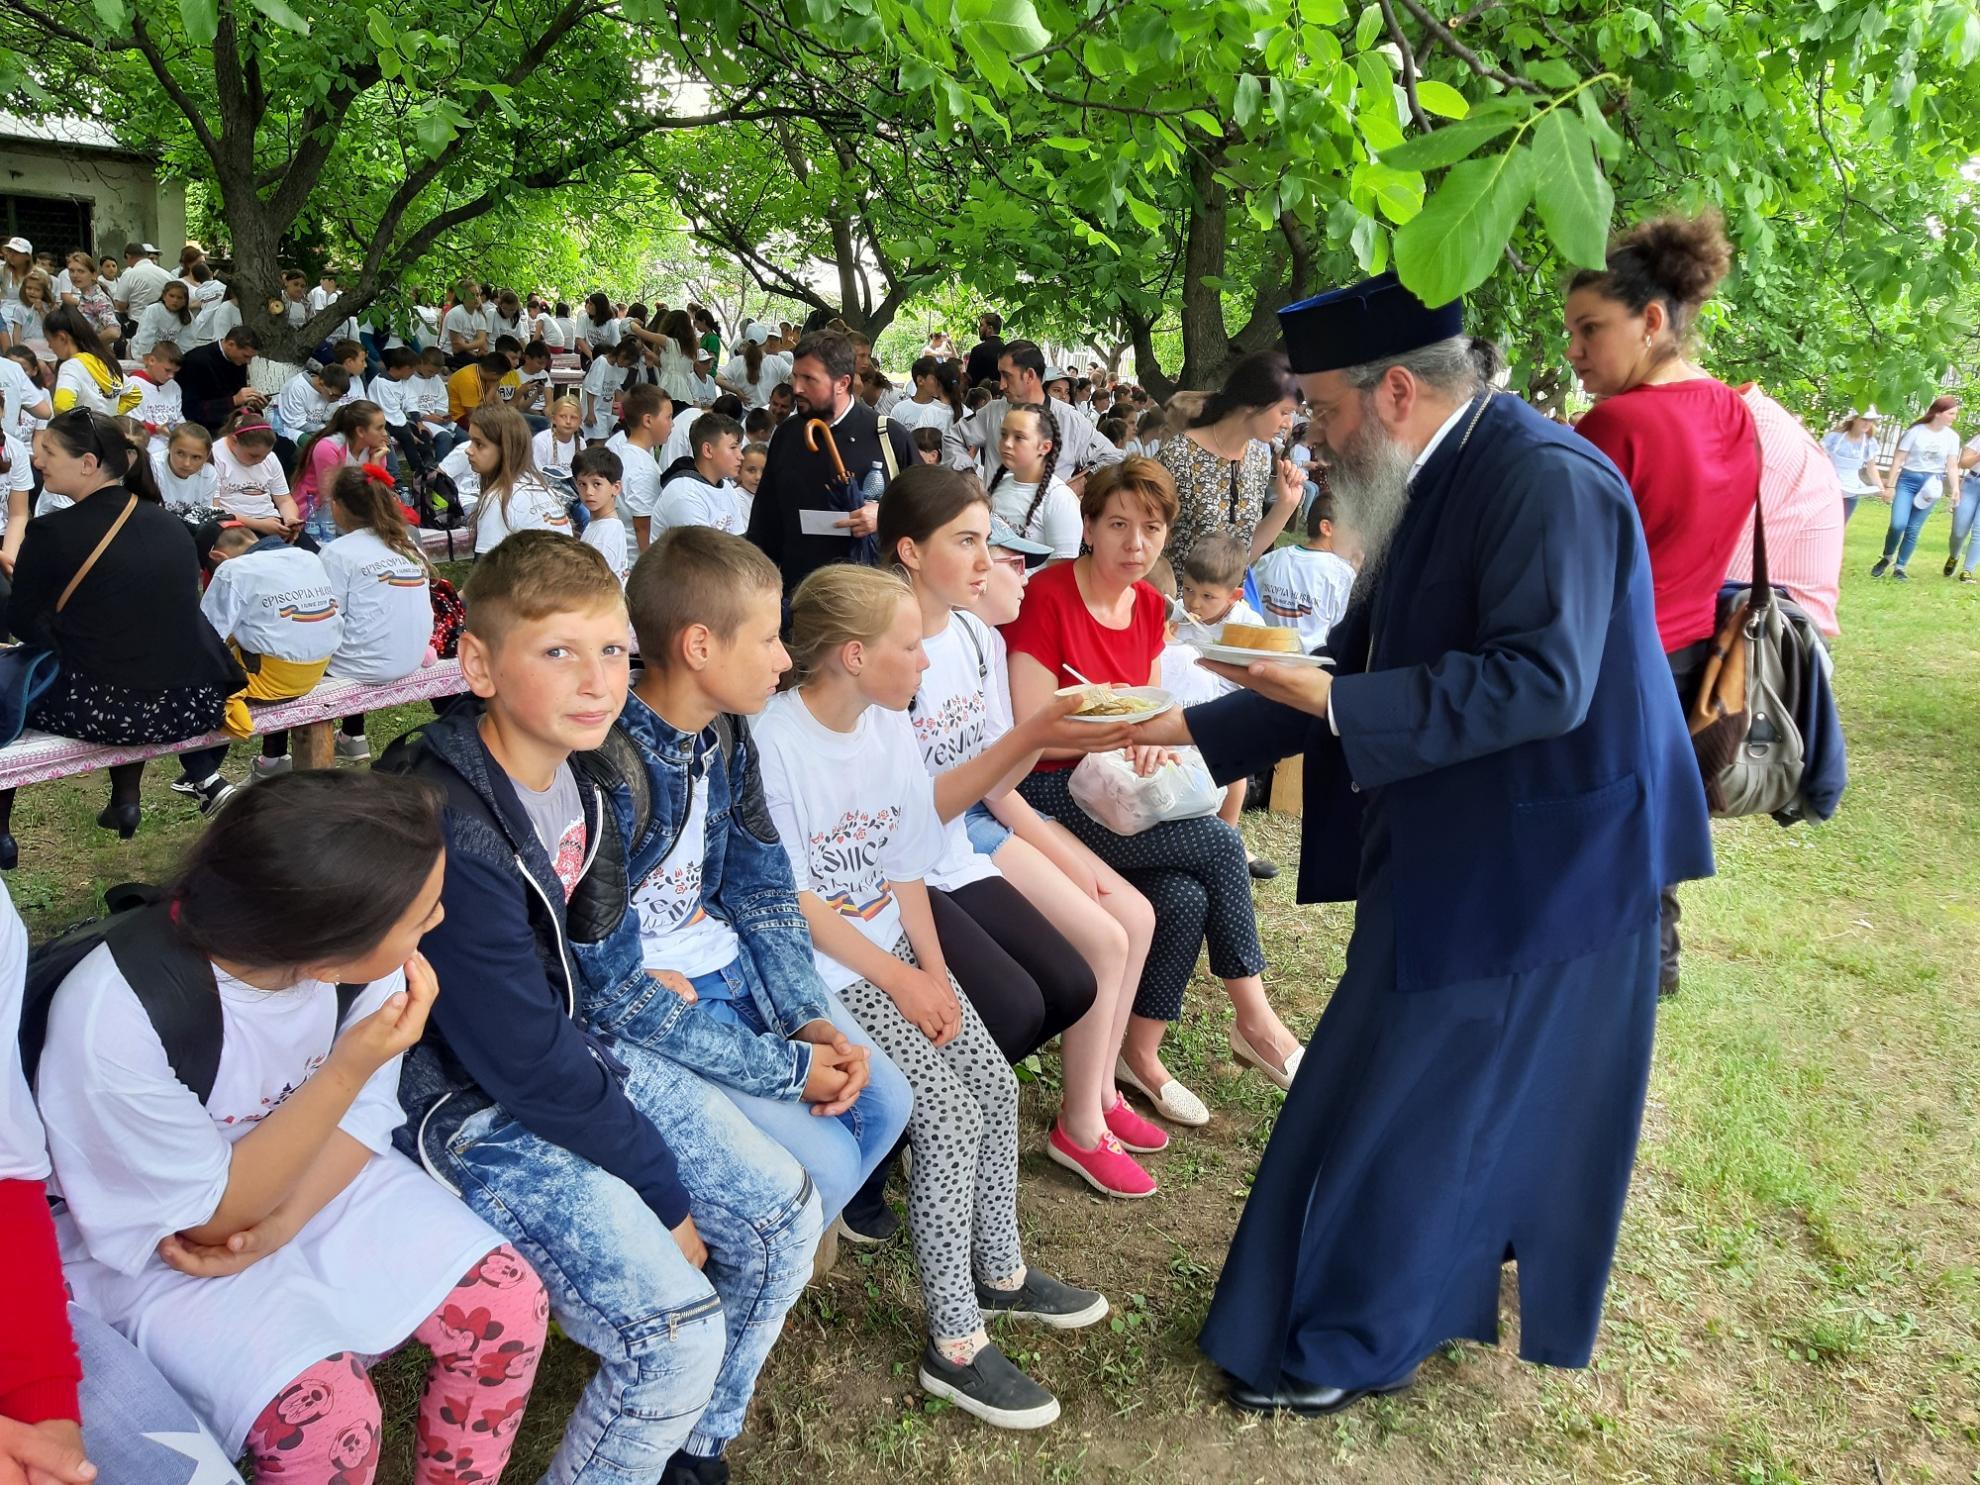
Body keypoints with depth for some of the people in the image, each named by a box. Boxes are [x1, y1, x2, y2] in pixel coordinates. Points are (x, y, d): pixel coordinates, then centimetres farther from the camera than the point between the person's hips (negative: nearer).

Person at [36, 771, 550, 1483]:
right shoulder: (113, 1019, -33)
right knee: (327, 1417, -25)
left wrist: (280, 1225, -20)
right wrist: (349, 1069, -34)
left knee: (505, 1303, -12)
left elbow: (365, 1115, -3)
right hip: (154, 1246, -4)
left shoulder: (363, 958, -20)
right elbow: (207, 1218, -22)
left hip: (309, 1179, 5)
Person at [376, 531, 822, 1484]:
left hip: (577, 1052, 8)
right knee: (677, 1334, -19)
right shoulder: (452, 832, -29)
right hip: (472, 1107, -8)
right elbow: (521, 1059, -24)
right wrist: (663, 1195, -16)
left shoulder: (584, 775, -3)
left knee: (782, 1216, 3)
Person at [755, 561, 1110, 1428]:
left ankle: (998, 1271, 23)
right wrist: (899, 981, -15)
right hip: (817, 970, -7)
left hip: (896, 950, 8)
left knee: (997, 1085, -1)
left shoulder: (889, 728, 3)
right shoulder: (771, 743, -21)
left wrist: (933, 968, -3)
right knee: (949, 1113, -16)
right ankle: (956, 1346, -2)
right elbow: (792, 902, -18)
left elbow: (904, 869, 8)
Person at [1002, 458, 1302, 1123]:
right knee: (1221, 844, -17)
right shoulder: (1047, 597, -15)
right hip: (1048, 794, -7)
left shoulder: (1148, 604, 7)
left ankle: (1141, 1054, 0)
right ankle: (1255, 1020, 0)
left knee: (1186, 896, -19)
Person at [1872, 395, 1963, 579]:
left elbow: (1952, 466, 6)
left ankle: (1899, 568, 11)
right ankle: (1886, 558, 11)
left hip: (1931, 484, 2)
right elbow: (1898, 460, -2)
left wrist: (1955, 489, -7)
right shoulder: (1916, 431, -4)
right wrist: (1889, 485, -5)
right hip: (1908, 480, -2)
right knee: (1898, 524, -14)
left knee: (1913, 529, 0)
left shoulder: (1952, 436, 5)